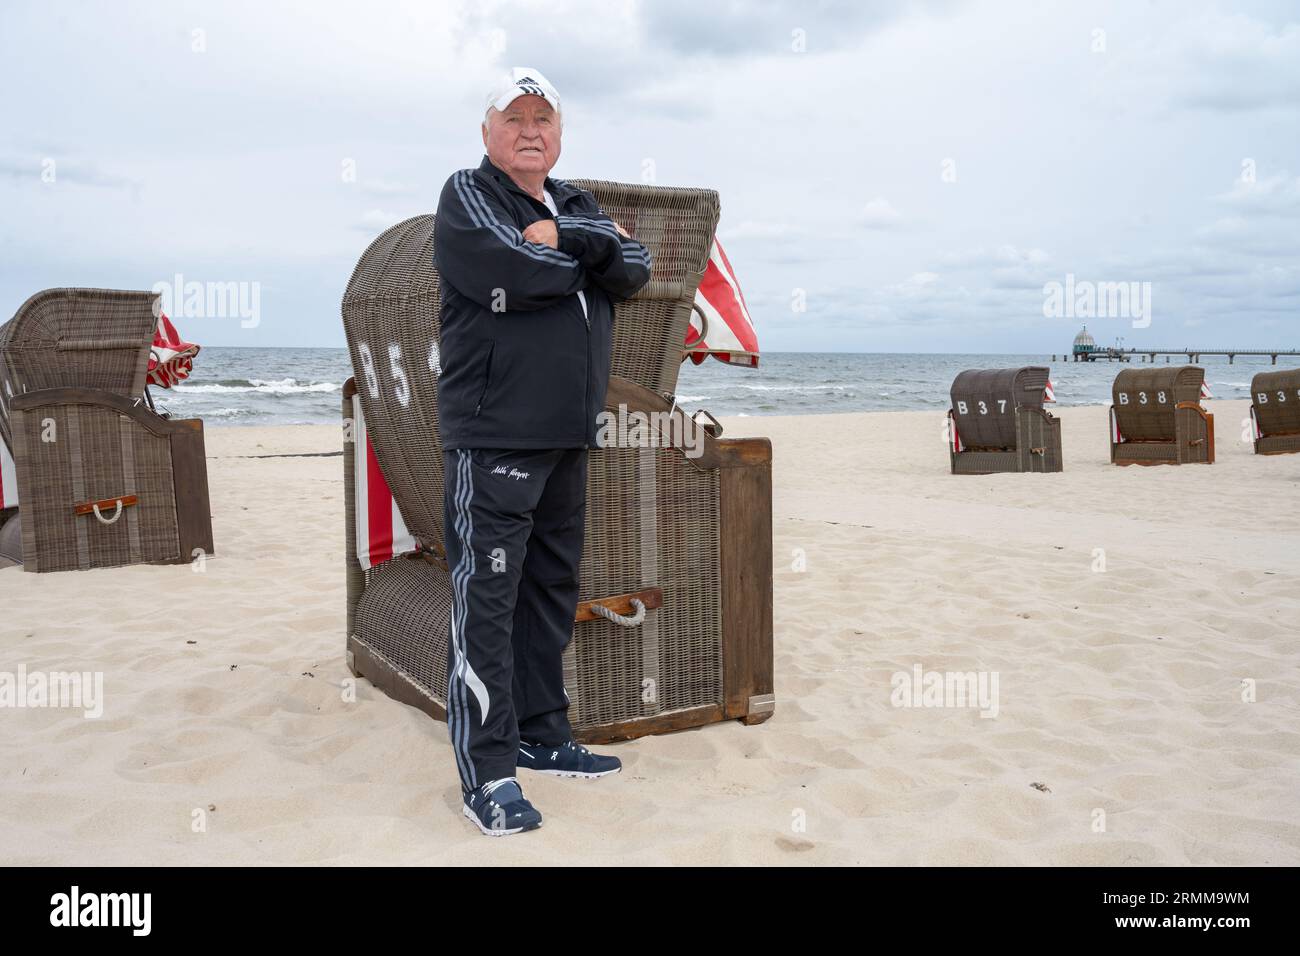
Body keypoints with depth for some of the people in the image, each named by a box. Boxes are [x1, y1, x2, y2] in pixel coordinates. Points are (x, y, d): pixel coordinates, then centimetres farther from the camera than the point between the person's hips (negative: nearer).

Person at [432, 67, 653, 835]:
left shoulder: (577, 205, 19)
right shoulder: (467, 196, -1)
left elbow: (636, 270, 2)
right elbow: (518, 275, -20)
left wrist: (567, 238, -12)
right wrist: (595, 251, -3)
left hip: (569, 437, 7)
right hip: (494, 437, -7)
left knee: (553, 590, 13)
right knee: (487, 599, -5)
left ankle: (542, 736, 26)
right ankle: (487, 771, 1)